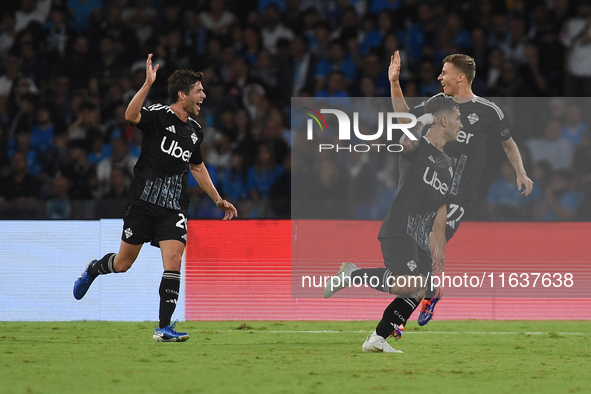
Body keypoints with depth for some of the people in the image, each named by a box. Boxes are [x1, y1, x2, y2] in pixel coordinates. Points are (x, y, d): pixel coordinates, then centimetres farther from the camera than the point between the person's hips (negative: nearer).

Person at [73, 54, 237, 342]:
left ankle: (164, 327, -10)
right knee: (123, 264, 7)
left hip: (174, 207, 4)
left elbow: (197, 167, 28)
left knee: (173, 262, -12)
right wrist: (148, 84, -43)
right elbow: (131, 115, -32)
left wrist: (218, 200, 28)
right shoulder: (158, 116, -9)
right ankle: (92, 270, 42)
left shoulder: (195, 131, 11)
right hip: (143, 201, -4)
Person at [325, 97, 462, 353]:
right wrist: (421, 123, -16)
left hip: (421, 240, 9)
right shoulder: (419, 148, -4)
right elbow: (407, 143, -32)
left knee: (416, 294, 1)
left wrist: (439, 247, 25)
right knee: (411, 283, -25)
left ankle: (377, 340, 8)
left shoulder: (447, 165, 22)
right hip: (398, 231, -9)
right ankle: (352, 275, -8)